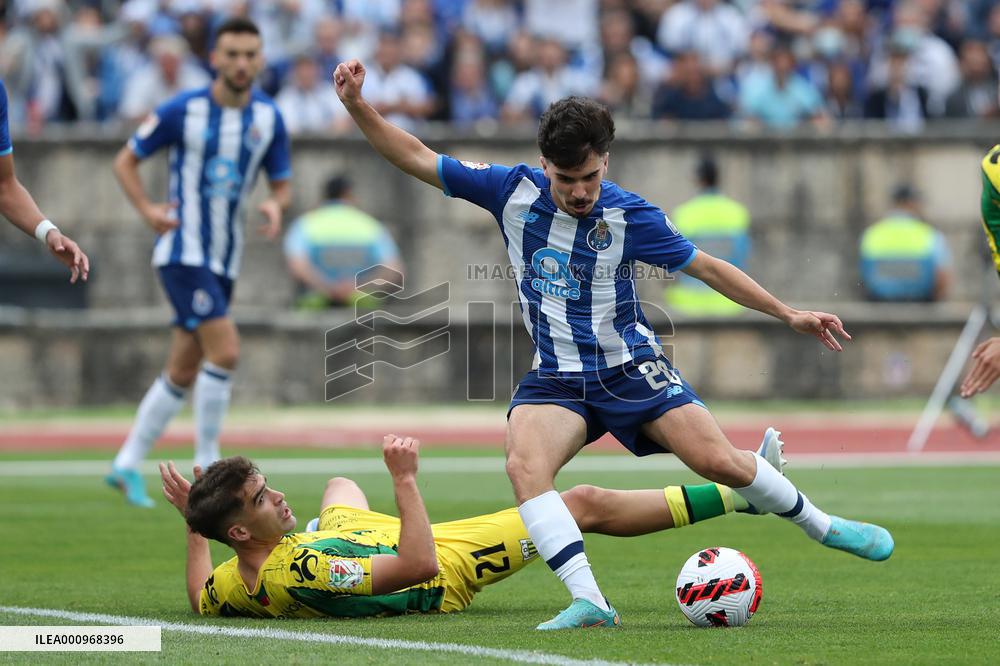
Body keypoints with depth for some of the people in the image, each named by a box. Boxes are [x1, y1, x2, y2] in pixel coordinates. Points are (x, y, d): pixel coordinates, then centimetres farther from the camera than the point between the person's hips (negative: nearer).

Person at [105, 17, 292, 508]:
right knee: (225, 351, -19)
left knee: (183, 372, 8)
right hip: (182, 251, -6)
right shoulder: (183, 112, -10)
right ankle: (206, 466, -8)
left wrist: (276, 205, -13)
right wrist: (148, 210, -16)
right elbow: (125, 160, 0)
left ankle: (127, 465, 20)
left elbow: (282, 185, 11)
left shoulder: (269, 118, 3)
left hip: (224, 260, 6)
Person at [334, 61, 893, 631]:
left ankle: (822, 526, 16)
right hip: (556, 381, 1)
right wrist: (357, 105, -13)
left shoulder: (627, 215, -11)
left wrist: (788, 314, 1)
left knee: (719, 462, -12)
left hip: (631, 368, -1)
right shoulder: (514, 190, -7)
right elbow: (417, 158, -2)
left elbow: (705, 266, 1)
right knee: (524, 464, -29)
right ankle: (589, 603, -34)